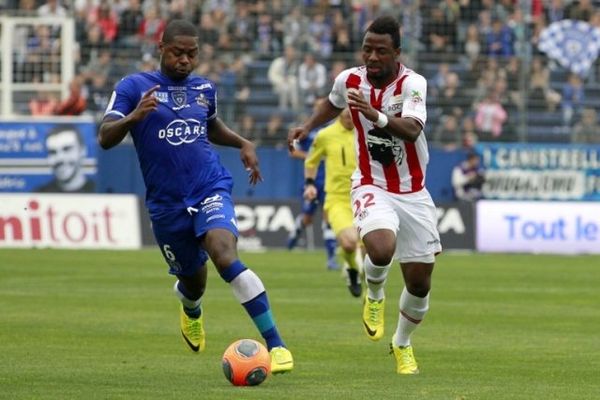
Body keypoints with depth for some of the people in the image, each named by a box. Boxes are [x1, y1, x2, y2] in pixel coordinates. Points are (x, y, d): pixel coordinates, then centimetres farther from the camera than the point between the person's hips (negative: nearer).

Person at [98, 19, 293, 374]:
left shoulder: (205, 89, 9)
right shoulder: (134, 86, -3)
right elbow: (105, 138, -12)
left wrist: (243, 144, 13)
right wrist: (134, 117, -31)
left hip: (211, 188, 0)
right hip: (166, 203, 0)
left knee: (224, 255, -28)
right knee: (192, 278, 14)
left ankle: (276, 344, -28)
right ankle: (191, 310, 57)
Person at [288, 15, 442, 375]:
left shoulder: (413, 83, -16)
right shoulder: (349, 80, -4)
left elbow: (412, 129, -35)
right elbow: (334, 104, 22)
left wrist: (377, 116, -50)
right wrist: (307, 127, 10)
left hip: (413, 193, 0)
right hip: (372, 187, 0)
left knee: (420, 284, 5)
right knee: (381, 249, -32)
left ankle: (403, 344, 35)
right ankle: (374, 296, 3)